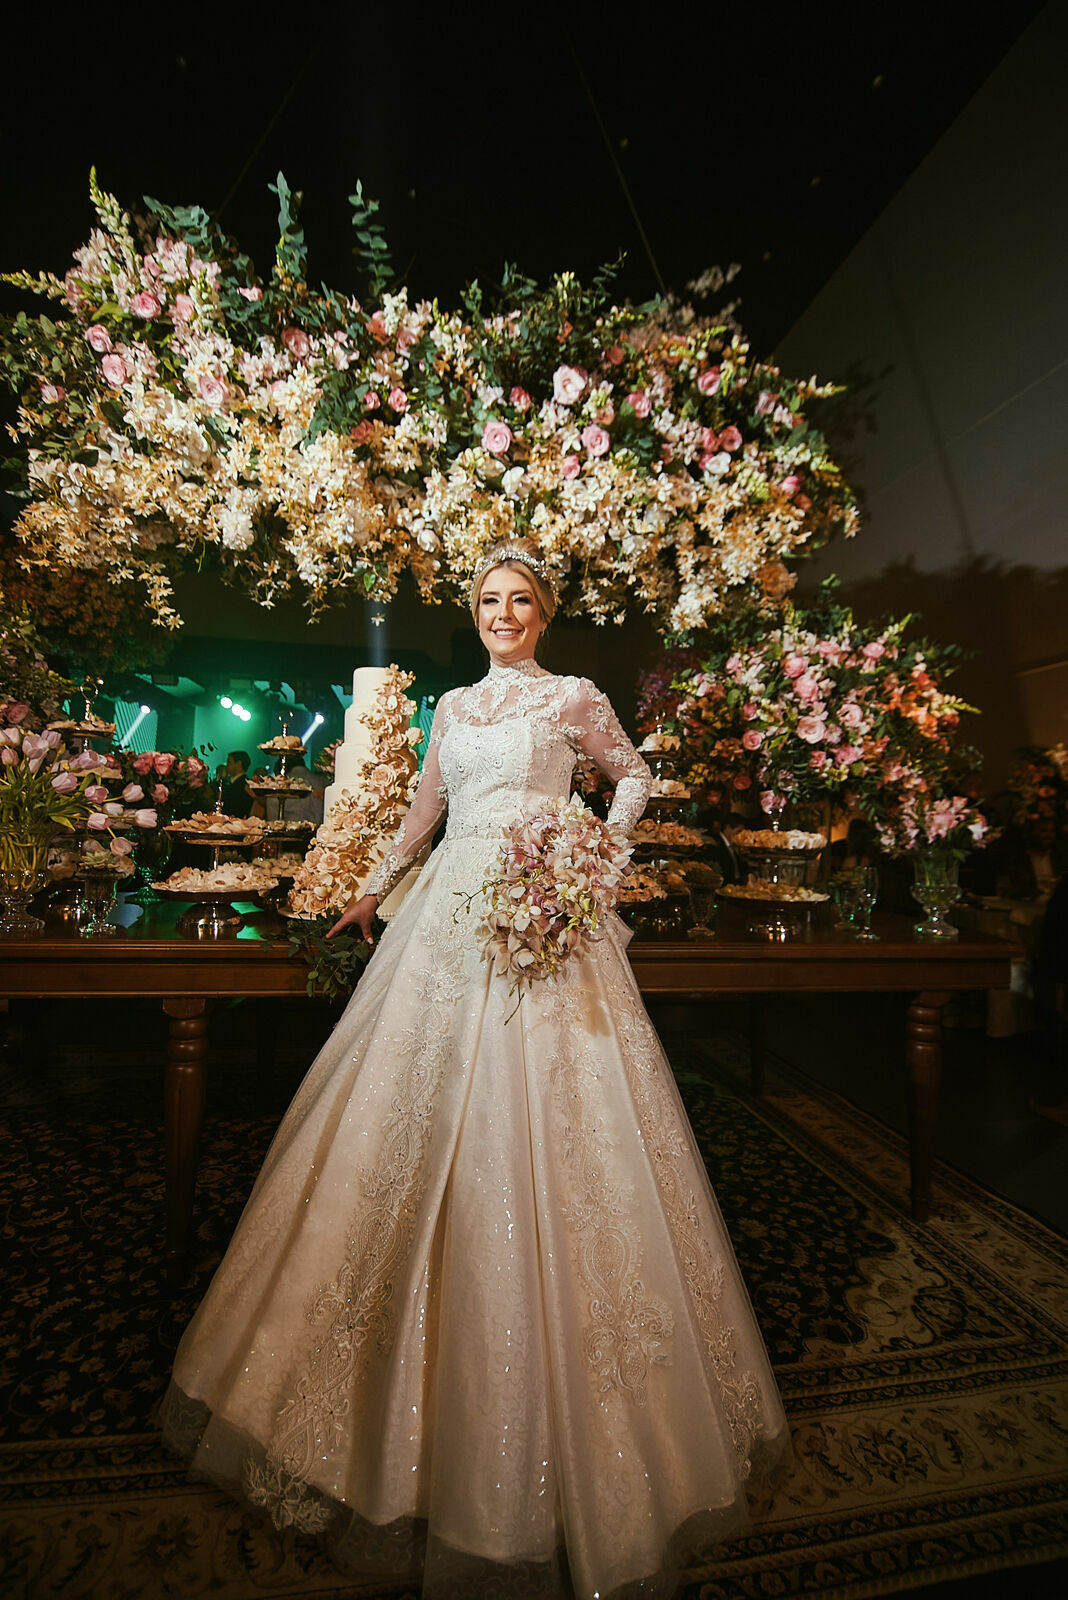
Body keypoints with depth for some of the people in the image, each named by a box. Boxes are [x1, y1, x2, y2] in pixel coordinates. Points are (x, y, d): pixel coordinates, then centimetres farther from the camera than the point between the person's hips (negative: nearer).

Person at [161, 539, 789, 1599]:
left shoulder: (573, 697, 7)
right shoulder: (451, 707, 19)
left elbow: (635, 777, 14)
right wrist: (372, 890, 23)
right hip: (448, 914, 5)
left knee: (537, 1130, -4)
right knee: (418, 1118, 7)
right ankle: (404, 1383, 29)